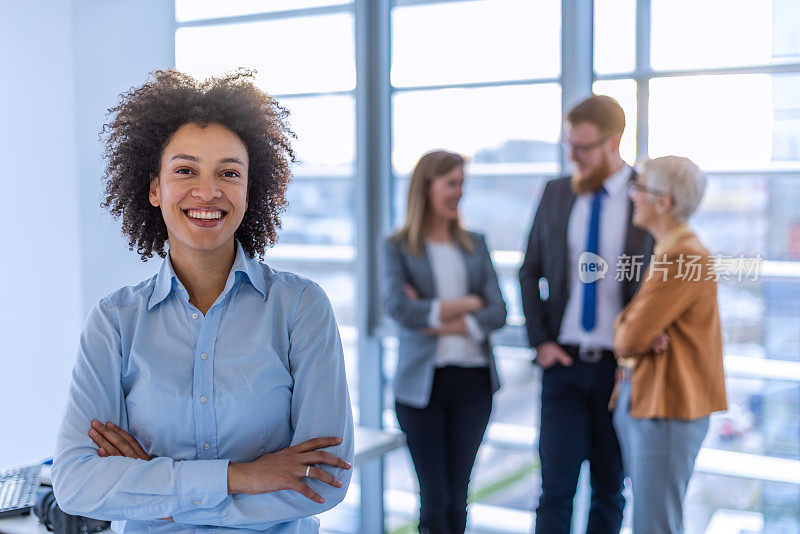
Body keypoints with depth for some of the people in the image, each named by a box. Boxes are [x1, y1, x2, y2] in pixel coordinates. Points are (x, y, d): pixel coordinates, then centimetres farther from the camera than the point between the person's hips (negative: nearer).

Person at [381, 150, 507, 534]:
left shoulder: (475, 245, 12)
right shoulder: (398, 248, 2)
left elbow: (497, 312, 1)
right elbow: (400, 308, -13)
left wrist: (440, 322, -12)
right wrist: (465, 304, -8)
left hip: (473, 379, 3)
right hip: (422, 382, -3)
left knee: (457, 497, 9)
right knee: (435, 501, 0)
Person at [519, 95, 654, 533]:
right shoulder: (555, 194, 5)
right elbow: (531, 273, 11)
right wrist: (540, 340, 1)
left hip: (621, 366, -1)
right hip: (564, 363, 2)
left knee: (610, 489, 11)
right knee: (555, 486, 0)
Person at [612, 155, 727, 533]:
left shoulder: (684, 258, -18)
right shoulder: (666, 252, 14)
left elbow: (629, 339, -20)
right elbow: (625, 334, 17)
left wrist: (626, 338, 2)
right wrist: (641, 337, -5)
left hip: (666, 408, -10)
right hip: (638, 399, 10)